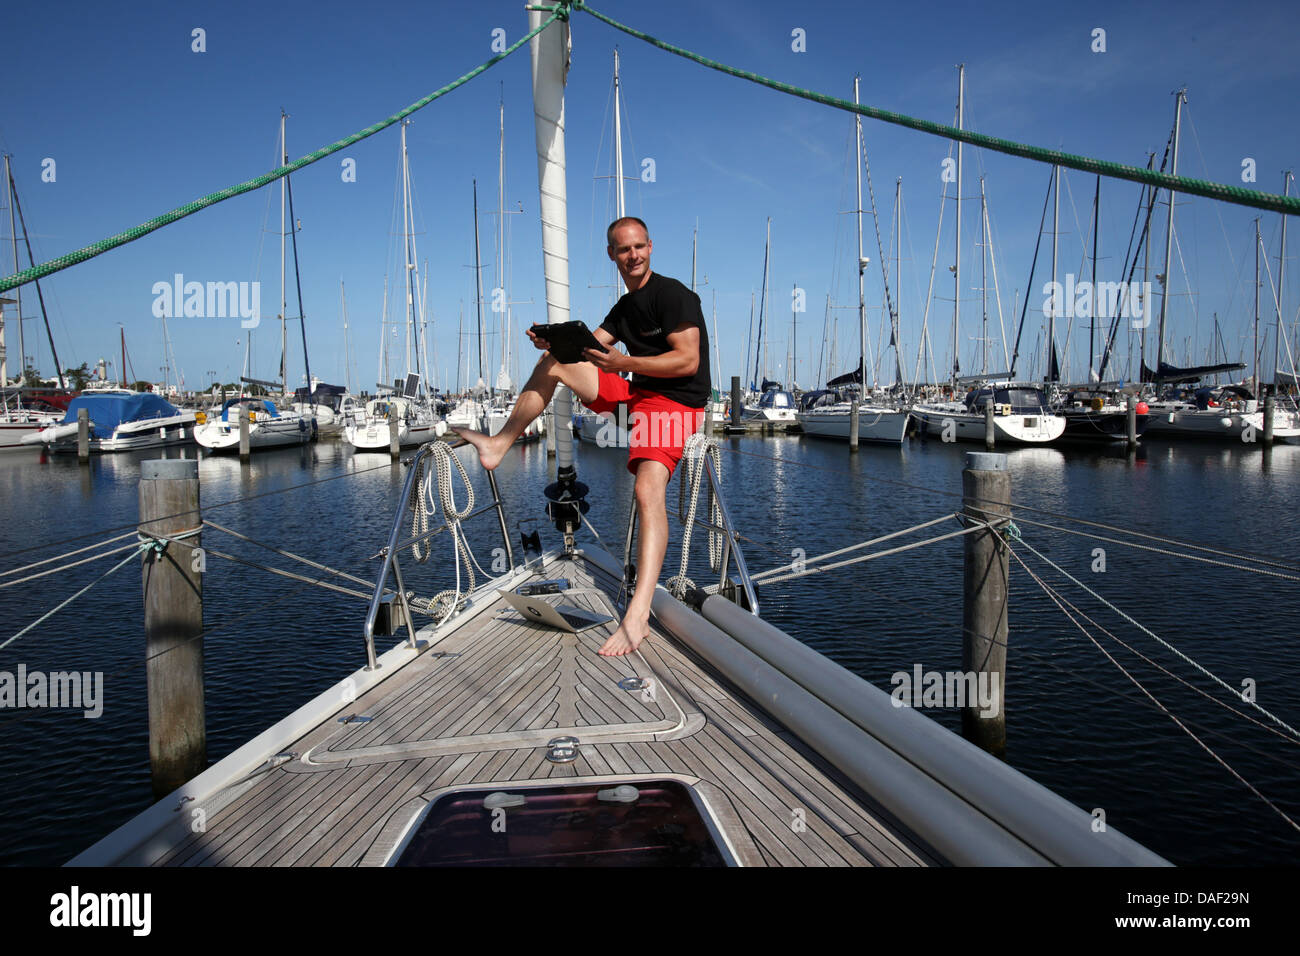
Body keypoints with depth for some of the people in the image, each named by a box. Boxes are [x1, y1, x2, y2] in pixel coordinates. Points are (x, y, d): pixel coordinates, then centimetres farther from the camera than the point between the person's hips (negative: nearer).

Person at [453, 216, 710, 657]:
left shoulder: (672, 294, -11)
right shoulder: (625, 306, 16)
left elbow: (688, 360, -20)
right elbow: (588, 346, 17)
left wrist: (625, 363, -28)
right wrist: (554, 340, -5)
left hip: (675, 399, -9)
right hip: (636, 392, 9)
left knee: (649, 489, -32)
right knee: (552, 362, 12)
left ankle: (638, 615, -41)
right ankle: (499, 444, 19)